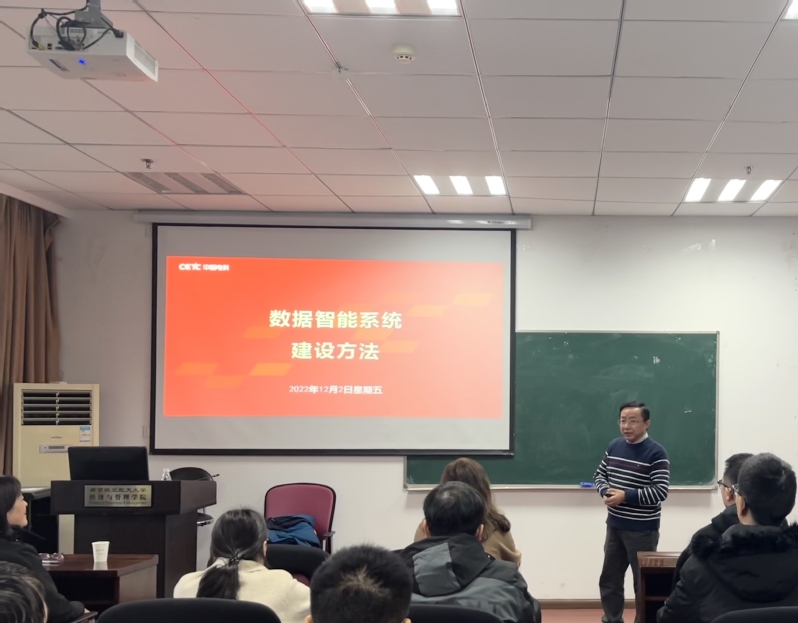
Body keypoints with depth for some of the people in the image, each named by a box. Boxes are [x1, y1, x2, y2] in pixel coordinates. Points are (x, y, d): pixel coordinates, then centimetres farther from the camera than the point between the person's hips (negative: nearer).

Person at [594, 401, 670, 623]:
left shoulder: (656, 453, -14)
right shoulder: (614, 446, 6)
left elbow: (660, 491, -19)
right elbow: (600, 475, 15)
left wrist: (626, 495, -24)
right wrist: (605, 492, -8)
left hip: (642, 530, -6)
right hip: (615, 525, 7)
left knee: (643, 583, 4)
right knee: (609, 579, 14)